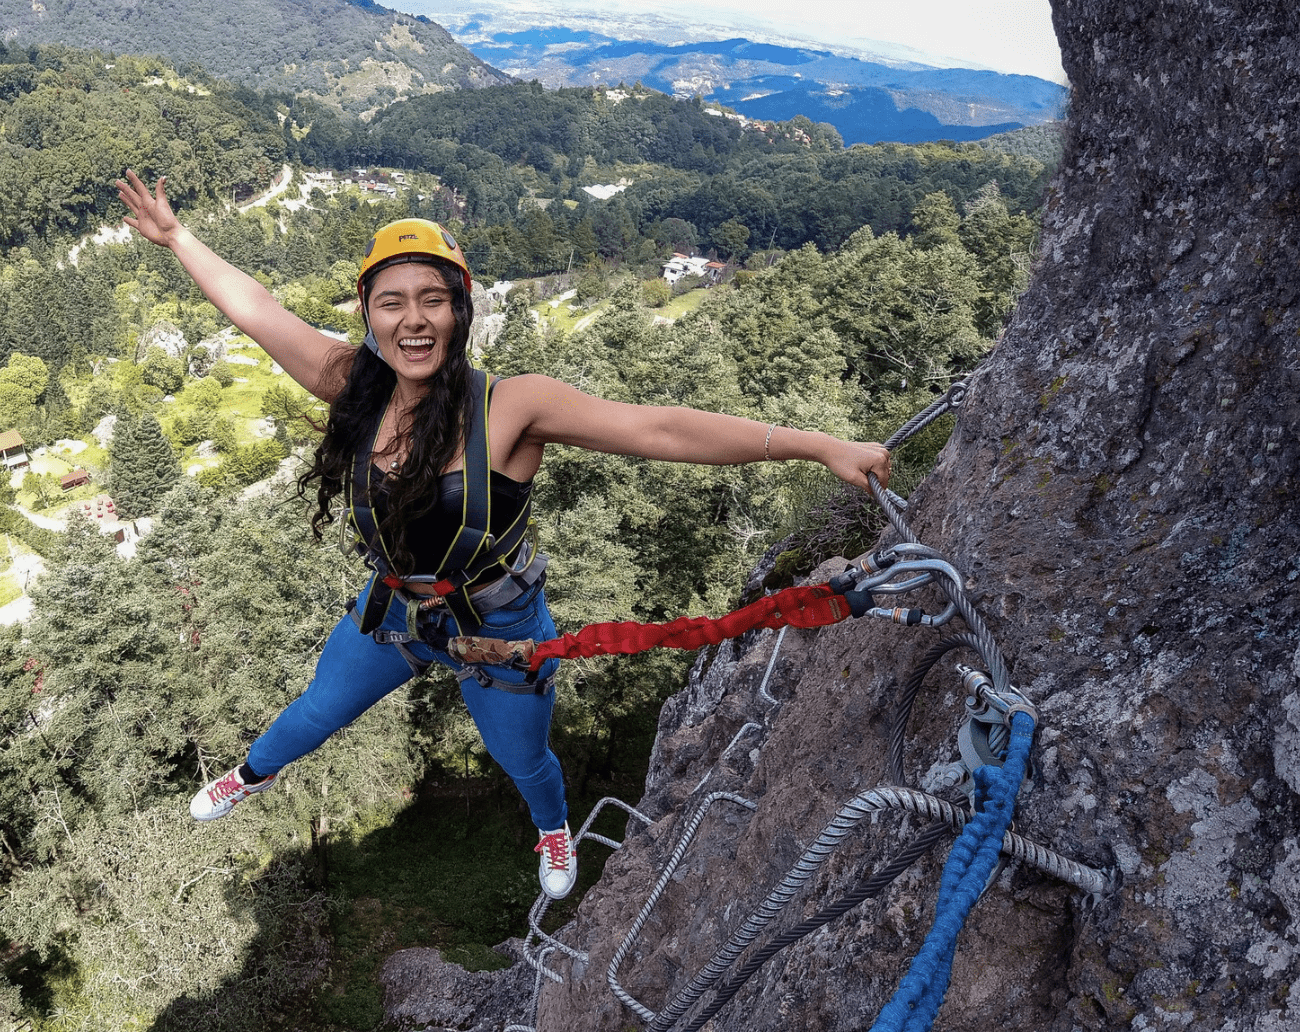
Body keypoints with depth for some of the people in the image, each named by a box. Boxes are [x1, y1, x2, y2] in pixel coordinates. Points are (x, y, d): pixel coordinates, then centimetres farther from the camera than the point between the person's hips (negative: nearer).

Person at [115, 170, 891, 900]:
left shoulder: (512, 407, -30)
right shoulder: (353, 386, -17)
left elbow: (660, 429, -37)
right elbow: (255, 308, -4)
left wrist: (820, 445, -40)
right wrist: (177, 236, 8)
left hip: (499, 631, -3)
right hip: (392, 614, 3)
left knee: (522, 761, 24)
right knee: (315, 714, 29)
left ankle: (554, 830, 62)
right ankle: (257, 774, 67)